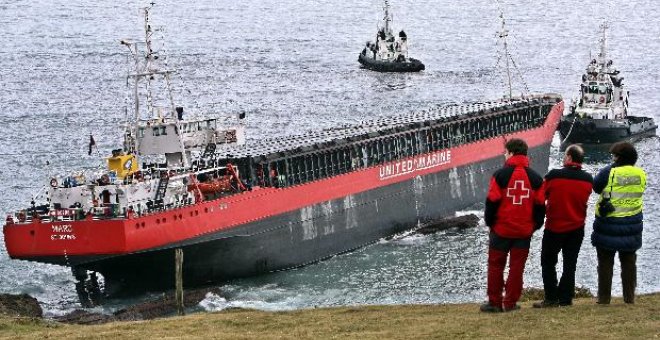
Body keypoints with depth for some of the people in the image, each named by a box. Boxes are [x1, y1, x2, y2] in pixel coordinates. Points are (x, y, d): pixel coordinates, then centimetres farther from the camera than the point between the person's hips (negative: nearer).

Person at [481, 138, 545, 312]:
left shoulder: (500, 175, -9)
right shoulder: (535, 178, 1)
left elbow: (492, 202, -9)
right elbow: (540, 205, 3)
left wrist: (490, 222, 5)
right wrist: (535, 225, 15)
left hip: (501, 229, -2)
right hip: (524, 231, 2)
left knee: (496, 266, 8)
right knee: (517, 267, 7)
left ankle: (494, 302, 9)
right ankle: (510, 303, 8)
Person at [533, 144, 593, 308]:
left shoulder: (553, 176, -17)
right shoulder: (588, 179, -6)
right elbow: (584, 201, 8)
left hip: (554, 227, -3)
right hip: (577, 227, 3)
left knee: (548, 262, 8)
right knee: (570, 264, 11)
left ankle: (551, 298, 3)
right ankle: (565, 298, 9)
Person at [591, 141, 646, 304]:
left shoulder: (609, 173, -15)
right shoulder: (641, 174, -1)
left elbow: (596, 187, 0)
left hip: (608, 225, -4)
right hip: (632, 227, 4)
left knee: (605, 262, 6)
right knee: (629, 263, 13)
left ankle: (604, 298, 6)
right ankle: (629, 297, 15)